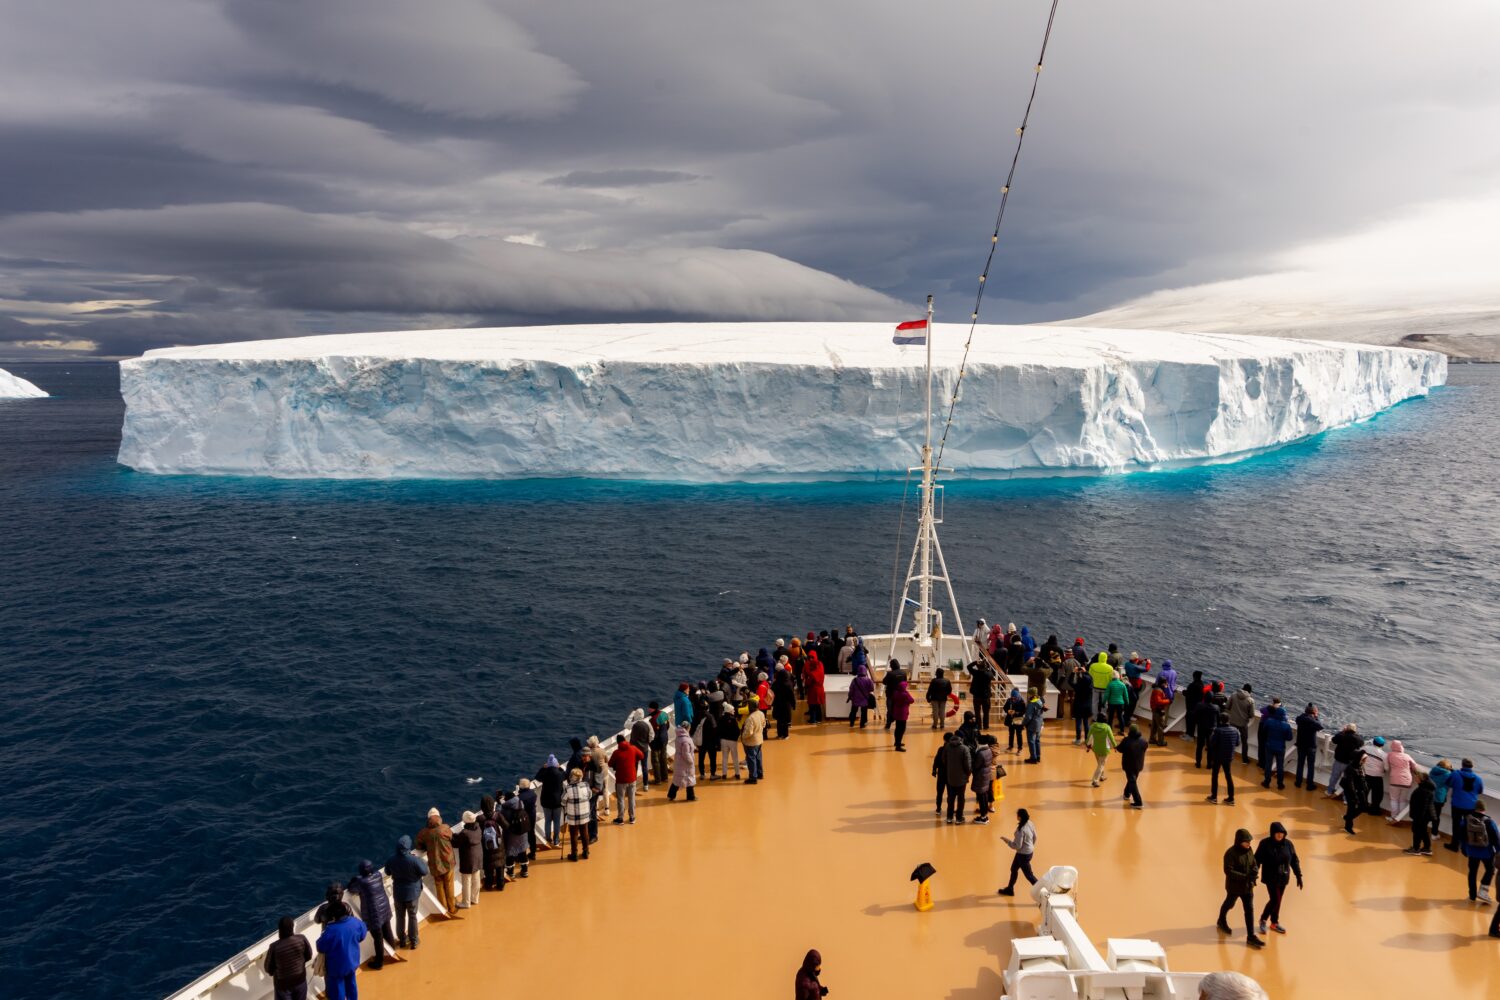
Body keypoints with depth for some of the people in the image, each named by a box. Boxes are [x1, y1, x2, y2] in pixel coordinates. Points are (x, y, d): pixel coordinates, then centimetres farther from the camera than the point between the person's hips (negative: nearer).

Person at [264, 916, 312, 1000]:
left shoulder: (275, 947, -27)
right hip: (300, 979, 2)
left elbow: (269, 969, -13)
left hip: (283, 983, -2)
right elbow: (309, 956, -4)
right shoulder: (301, 939, -21)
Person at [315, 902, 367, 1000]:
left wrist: (322, 937, 1)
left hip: (336, 966, -5)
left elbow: (320, 948, -18)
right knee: (351, 984, 27)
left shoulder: (331, 930, -33)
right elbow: (362, 937, 1)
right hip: (352, 961, 5)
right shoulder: (356, 922, -18)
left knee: (337, 989, 16)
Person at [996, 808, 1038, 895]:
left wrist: (1006, 840, -13)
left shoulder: (1020, 830, -31)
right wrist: (1030, 846, 24)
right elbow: (1034, 837, 8)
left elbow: (1017, 846, -25)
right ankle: (1010, 889, 40)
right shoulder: (1030, 824, -7)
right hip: (1030, 851, 9)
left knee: (1029, 875, 8)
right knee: (1014, 869, 25)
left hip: (1023, 854, -9)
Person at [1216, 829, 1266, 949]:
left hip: (1247, 886, 5)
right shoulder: (1231, 853, -24)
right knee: (1229, 904, 19)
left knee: (1250, 909, 1)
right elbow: (1228, 871, -28)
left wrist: (1253, 874, -15)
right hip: (1234, 886, -5)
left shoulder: (1249, 851, -4)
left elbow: (1254, 865, 7)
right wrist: (1245, 877, -33)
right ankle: (1222, 921, 49)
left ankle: (1251, 936, 6)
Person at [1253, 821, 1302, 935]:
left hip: (1283, 878, 4)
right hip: (1271, 878, -4)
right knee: (1275, 900, -7)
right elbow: (1257, 860, -9)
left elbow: (1294, 861, 5)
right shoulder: (1265, 844, -14)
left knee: (1277, 901, 13)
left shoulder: (1288, 844, -4)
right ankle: (1263, 920, 16)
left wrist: (1299, 876, 4)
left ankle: (1274, 922, 31)